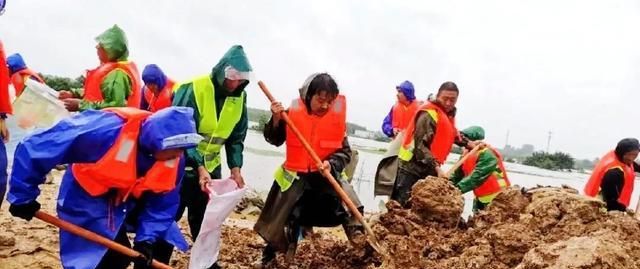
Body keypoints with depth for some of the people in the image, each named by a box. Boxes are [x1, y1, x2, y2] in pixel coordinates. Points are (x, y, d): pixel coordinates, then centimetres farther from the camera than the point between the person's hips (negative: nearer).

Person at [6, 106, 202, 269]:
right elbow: (34, 148, -31)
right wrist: (23, 197, -19)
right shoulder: (107, 130, -39)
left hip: (132, 201, 5)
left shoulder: (173, 157, -21)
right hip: (87, 200, -5)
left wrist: (146, 239, -23)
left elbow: (164, 201, -10)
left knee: (161, 239, 2)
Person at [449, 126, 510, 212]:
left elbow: (476, 176, -32)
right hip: (481, 197, 9)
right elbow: (458, 174, 0)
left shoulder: (487, 154, -24)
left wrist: (458, 188, -35)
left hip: (496, 197, -9)